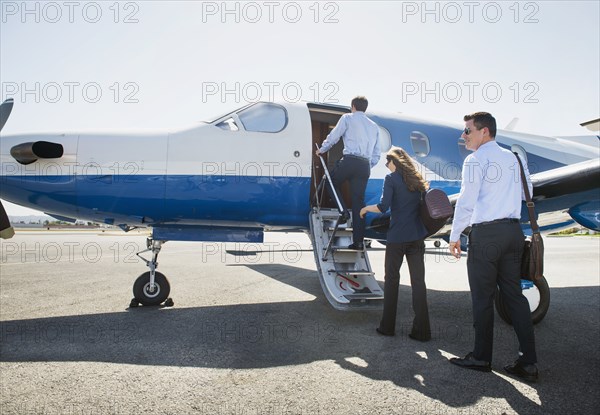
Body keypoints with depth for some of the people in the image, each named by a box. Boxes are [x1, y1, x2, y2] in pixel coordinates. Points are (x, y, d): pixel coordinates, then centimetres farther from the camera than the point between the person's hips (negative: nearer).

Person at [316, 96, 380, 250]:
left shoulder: (347, 118, 10)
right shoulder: (374, 126, 25)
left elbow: (333, 137, 7)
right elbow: (376, 154, 21)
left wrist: (321, 150, 22)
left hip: (349, 160, -4)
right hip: (365, 166, 5)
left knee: (333, 183, 21)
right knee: (359, 201, 4)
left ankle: (342, 211, -1)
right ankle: (358, 241, 2)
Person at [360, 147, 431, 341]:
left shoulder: (391, 178, -5)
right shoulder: (417, 178, 11)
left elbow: (383, 206, -13)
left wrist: (366, 208, 2)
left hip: (397, 237, -4)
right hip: (417, 237, 5)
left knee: (391, 280, 8)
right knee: (418, 281, 4)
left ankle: (387, 326, 16)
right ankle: (422, 330, 5)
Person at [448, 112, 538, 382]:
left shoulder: (476, 160, -7)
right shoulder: (513, 158, 14)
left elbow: (466, 201, -11)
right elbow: (527, 193, 17)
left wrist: (454, 235, -5)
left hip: (486, 234, -7)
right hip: (513, 231, 7)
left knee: (482, 298, 2)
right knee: (514, 294, 9)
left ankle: (481, 357, 12)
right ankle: (528, 362, 11)